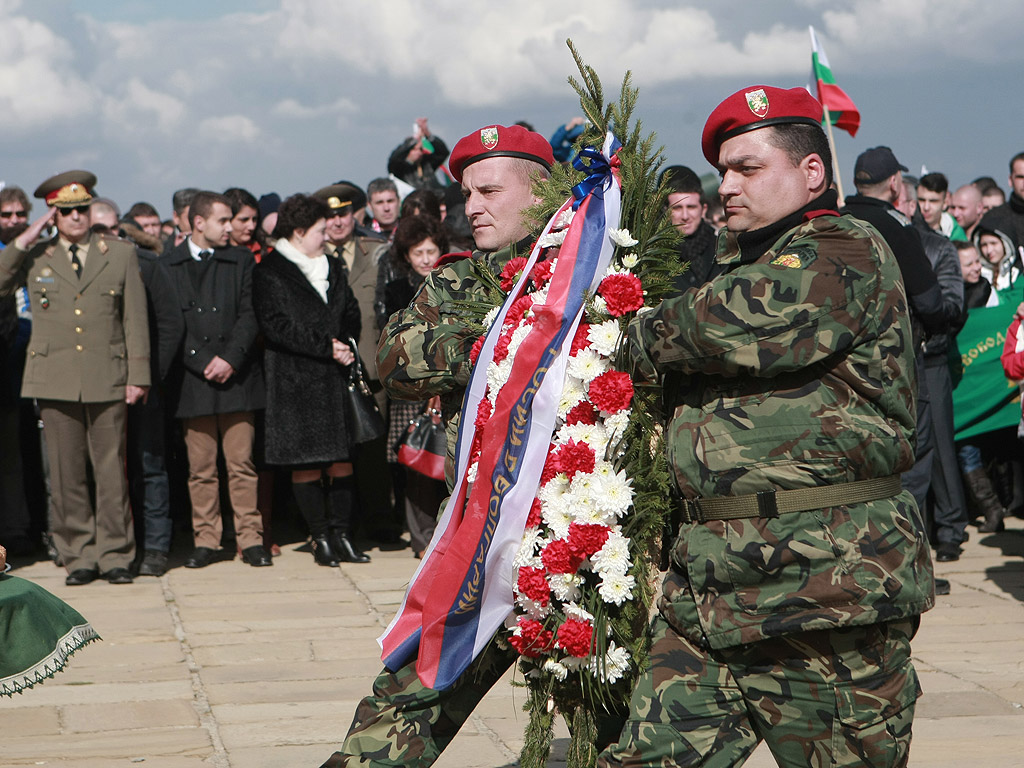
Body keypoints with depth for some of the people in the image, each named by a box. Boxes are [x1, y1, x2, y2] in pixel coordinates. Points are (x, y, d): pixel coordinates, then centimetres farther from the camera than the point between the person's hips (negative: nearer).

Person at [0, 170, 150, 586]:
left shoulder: (121, 254, 10)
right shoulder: (35, 257, 10)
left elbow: (135, 318, 8)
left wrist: (138, 375, 2)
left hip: (107, 380, 0)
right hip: (54, 379, 1)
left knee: (112, 470, 0)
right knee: (66, 473, 2)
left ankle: (115, 555, 8)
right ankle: (79, 555, 11)